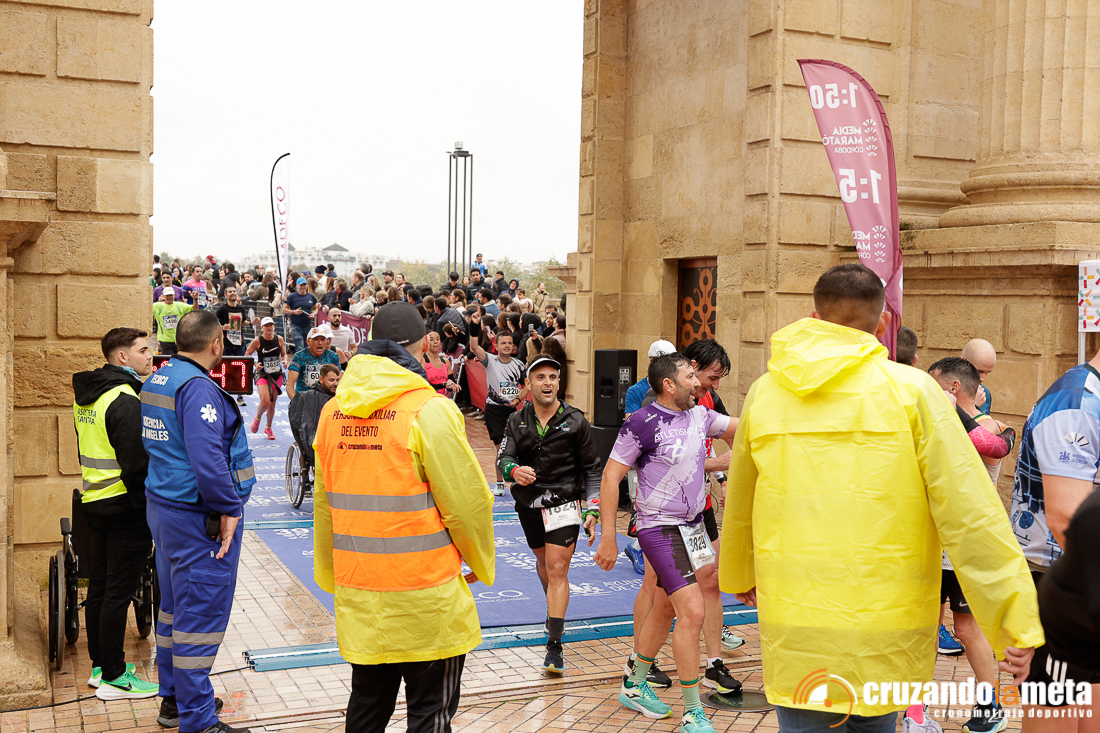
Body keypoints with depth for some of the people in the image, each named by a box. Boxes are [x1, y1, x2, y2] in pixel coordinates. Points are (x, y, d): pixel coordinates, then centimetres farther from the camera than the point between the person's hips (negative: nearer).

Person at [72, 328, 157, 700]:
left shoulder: (87, 394, 11)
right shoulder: (125, 400, -19)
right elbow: (137, 464, -22)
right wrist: (149, 507, -15)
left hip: (94, 501, 10)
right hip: (124, 506, -9)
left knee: (99, 586, 16)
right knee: (118, 592, -3)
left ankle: (100, 665, 26)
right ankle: (113, 677, 4)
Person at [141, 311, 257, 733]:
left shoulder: (155, 381, 11)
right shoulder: (198, 387, -21)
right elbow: (206, 457, -29)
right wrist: (229, 509, -20)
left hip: (163, 507, 10)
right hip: (199, 520, -10)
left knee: (174, 607, 20)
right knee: (200, 616, -2)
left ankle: (173, 698, 33)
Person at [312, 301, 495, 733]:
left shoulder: (333, 411, 3)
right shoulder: (429, 410, -15)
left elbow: (324, 503, 11)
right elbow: (466, 501, -12)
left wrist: (330, 575, 23)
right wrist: (482, 564, 5)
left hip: (357, 596, 6)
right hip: (425, 596, -5)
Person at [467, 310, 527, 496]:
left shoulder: (518, 365, 5)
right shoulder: (490, 360, -6)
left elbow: (525, 386, 17)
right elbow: (474, 347, -22)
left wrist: (518, 399, -2)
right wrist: (475, 326, -35)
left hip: (511, 409, 3)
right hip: (493, 409, -3)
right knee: (501, 447, -4)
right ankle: (499, 483, 9)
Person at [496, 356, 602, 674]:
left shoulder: (575, 421, -6)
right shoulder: (517, 421, 0)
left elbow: (592, 468, 0)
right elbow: (503, 459, -8)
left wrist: (593, 507, -8)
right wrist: (514, 471, -32)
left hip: (563, 502, -4)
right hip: (528, 503, 4)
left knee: (557, 569, -12)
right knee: (543, 562, 22)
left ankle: (555, 646, -11)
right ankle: (554, 607, 52)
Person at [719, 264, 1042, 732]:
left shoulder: (765, 392, 4)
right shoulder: (911, 390, -6)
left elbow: (738, 506, 16)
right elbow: (970, 516, -11)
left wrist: (738, 576, 34)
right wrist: (1018, 623, -7)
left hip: (792, 635, 1)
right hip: (887, 638, -1)